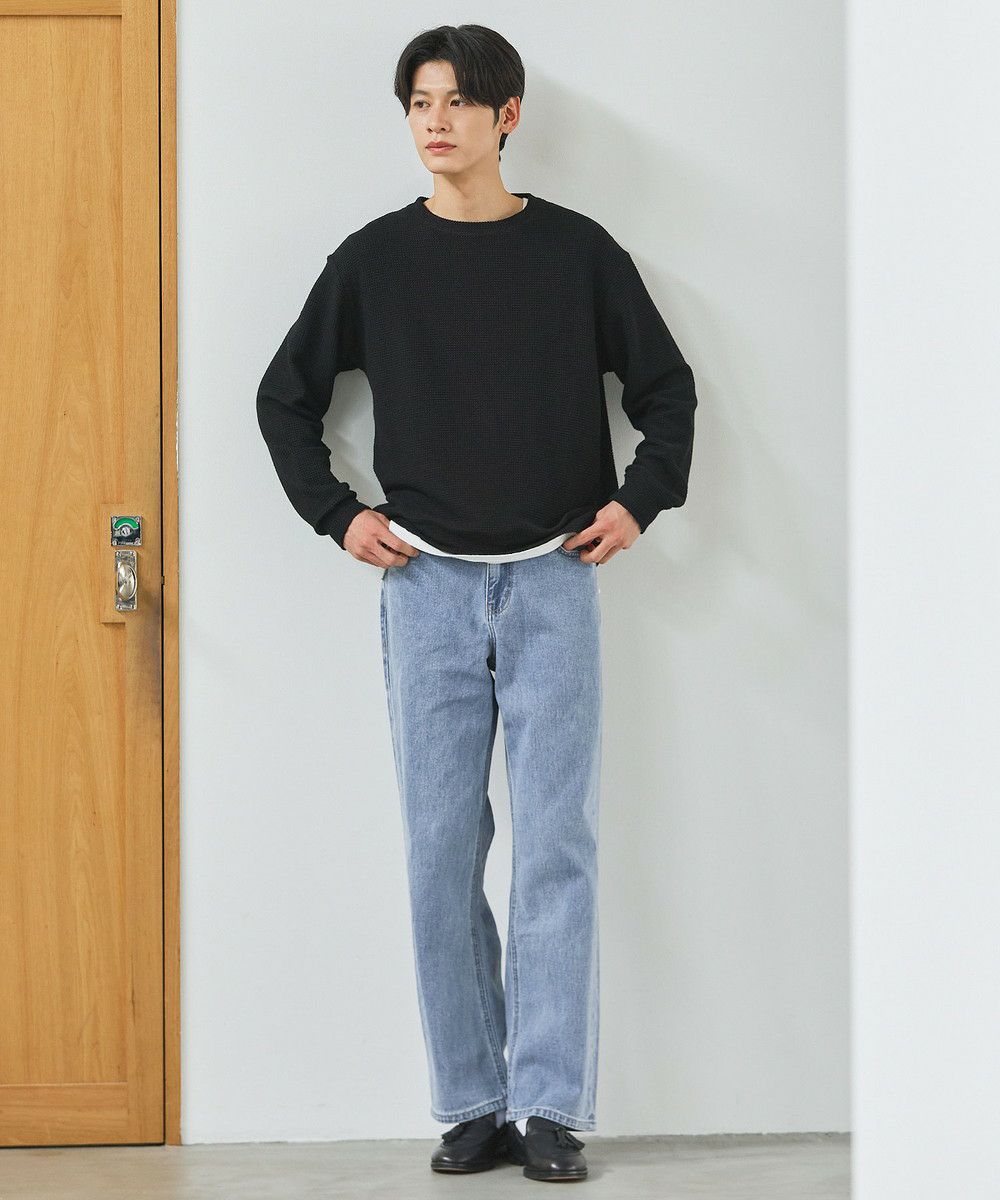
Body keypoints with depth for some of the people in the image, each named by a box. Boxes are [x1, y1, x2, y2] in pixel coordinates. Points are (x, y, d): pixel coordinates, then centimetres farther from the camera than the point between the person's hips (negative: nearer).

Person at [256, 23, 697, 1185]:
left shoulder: (577, 251, 3)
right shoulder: (374, 259, 5)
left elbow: (665, 387, 11)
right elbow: (285, 397, 13)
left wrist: (640, 499, -2)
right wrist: (337, 514, 3)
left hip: (552, 580, -1)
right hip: (427, 586, 1)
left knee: (557, 847, -5)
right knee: (441, 850, 1)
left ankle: (550, 1105, -1)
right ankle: (471, 1103, 9)